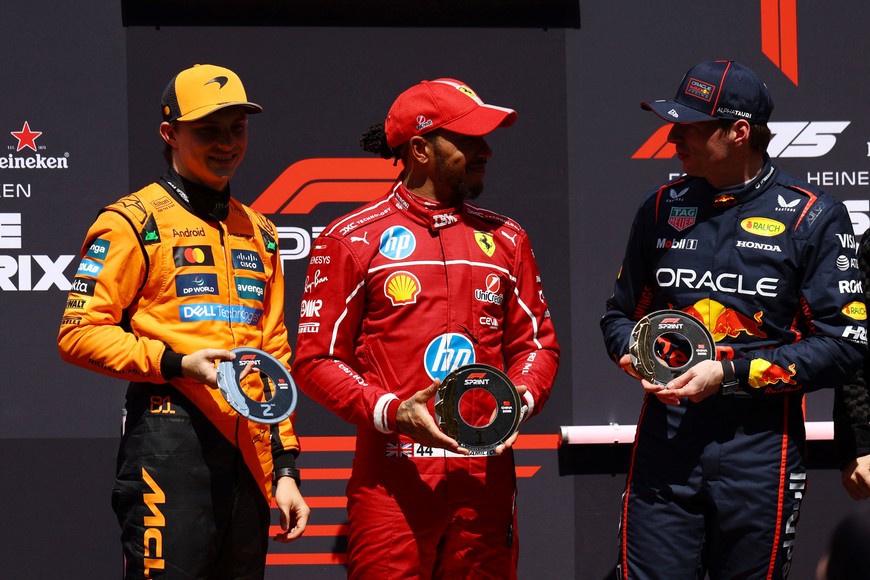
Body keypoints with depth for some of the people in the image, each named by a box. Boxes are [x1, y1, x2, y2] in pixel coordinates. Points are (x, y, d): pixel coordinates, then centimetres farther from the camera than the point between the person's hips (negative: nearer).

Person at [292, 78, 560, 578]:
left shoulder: (504, 237, 15)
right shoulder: (353, 239, 1)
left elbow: (537, 341, 19)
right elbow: (316, 359, -1)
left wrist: (519, 400, -3)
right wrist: (390, 411, -15)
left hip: (485, 475, 4)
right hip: (393, 480, -4)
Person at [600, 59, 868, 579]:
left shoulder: (814, 217, -1)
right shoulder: (663, 208, 13)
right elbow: (621, 313, 24)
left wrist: (731, 373, -13)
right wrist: (635, 353, 0)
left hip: (759, 452, -3)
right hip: (664, 440, 3)